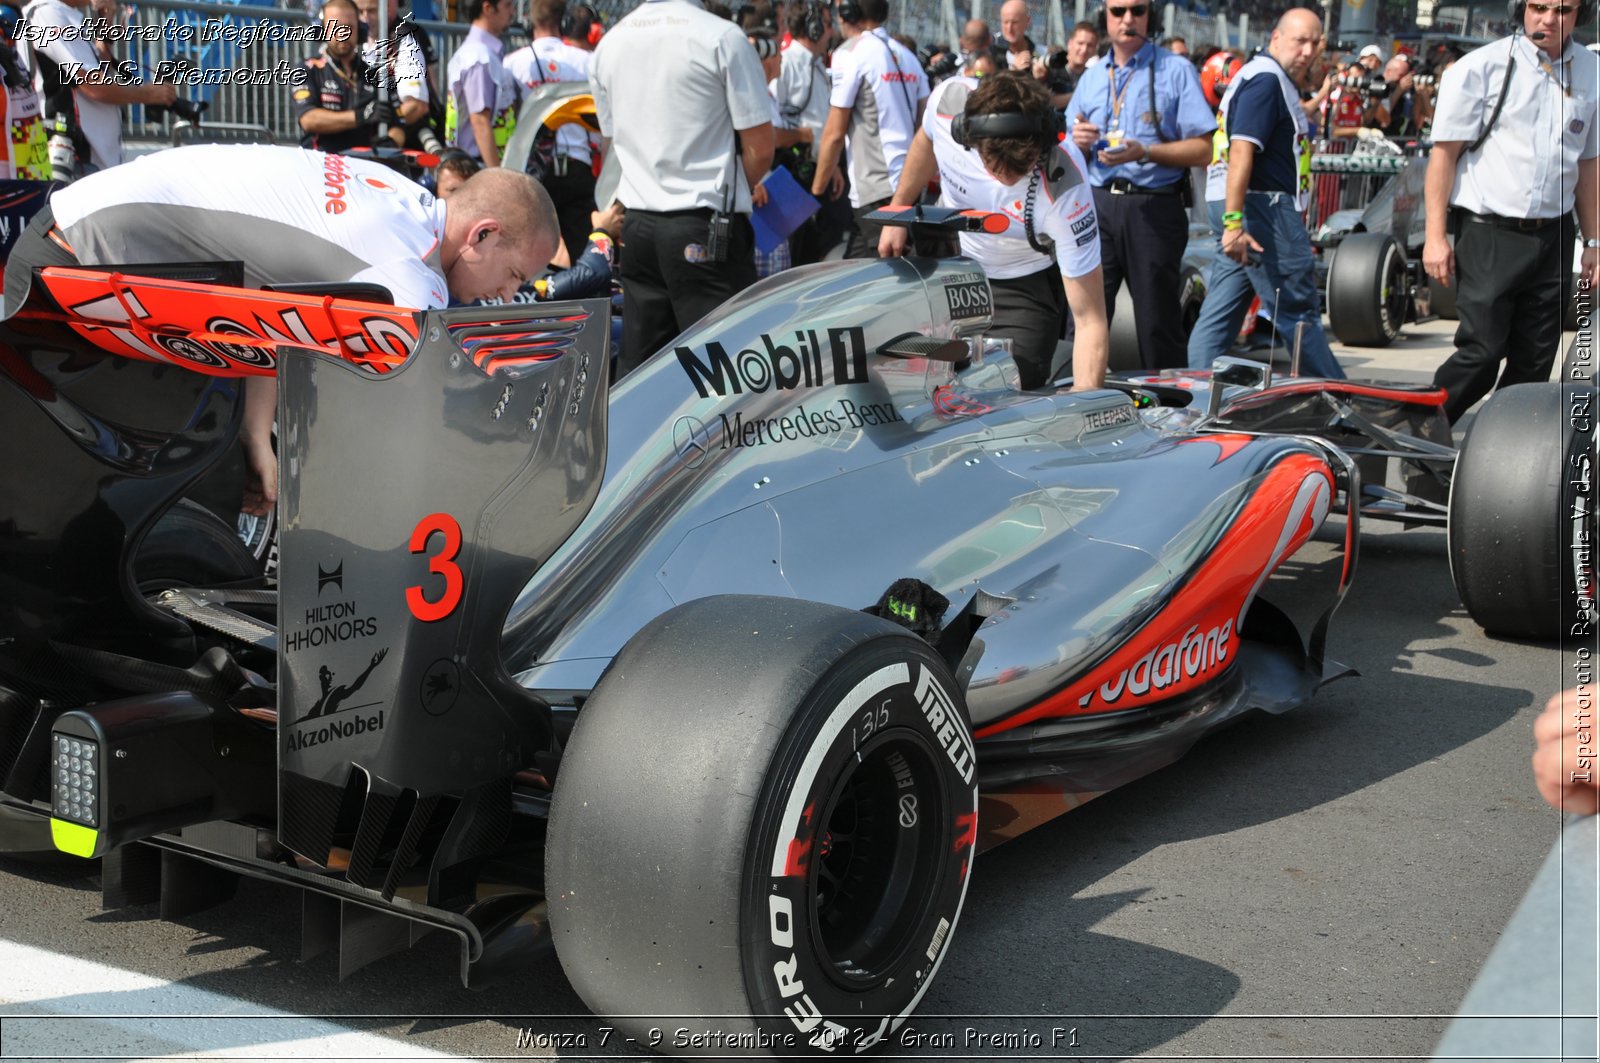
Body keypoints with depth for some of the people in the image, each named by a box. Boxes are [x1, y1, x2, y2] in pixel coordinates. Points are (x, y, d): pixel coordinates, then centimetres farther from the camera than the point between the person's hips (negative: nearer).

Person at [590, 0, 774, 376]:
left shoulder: (609, 43, 7)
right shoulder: (722, 37, -11)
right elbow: (760, 148, -10)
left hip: (638, 226, 6)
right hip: (707, 231, -6)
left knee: (637, 369, 10)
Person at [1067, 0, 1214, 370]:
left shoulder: (1176, 71, 2)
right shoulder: (1091, 77, 17)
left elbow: (1202, 149, -6)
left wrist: (1144, 152, -19)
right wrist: (1078, 141, -2)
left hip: (1154, 210, -4)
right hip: (1097, 206, 4)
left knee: (1157, 323, 0)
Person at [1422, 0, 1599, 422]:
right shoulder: (1481, 67, -4)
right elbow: (1444, 153, -4)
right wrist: (1435, 236, -9)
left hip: (1552, 239, 5)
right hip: (1489, 234, -5)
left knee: (1535, 364, 5)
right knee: (1482, 352, -11)